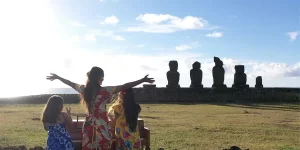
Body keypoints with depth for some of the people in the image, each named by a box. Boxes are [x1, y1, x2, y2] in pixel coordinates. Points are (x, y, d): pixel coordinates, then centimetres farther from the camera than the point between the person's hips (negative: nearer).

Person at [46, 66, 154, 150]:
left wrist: (57, 77, 33)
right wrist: (142, 80, -13)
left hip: (89, 124, 5)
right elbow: (124, 87, -16)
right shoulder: (105, 91, -15)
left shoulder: (84, 89, -1)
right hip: (103, 125, -5)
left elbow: (70, 83, 16)